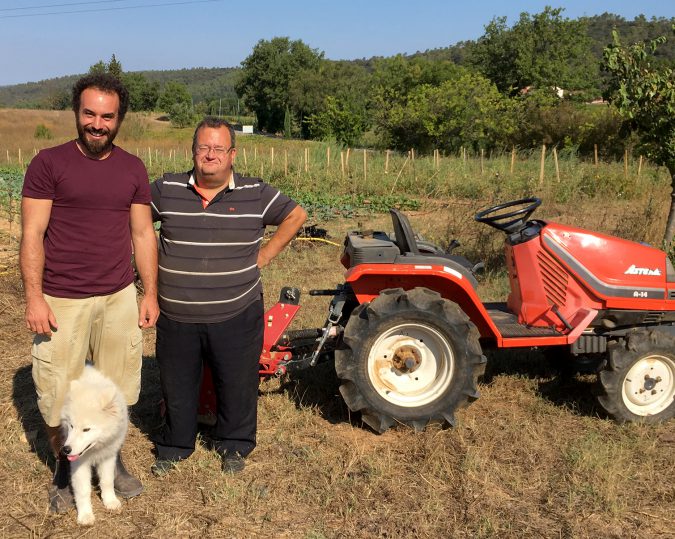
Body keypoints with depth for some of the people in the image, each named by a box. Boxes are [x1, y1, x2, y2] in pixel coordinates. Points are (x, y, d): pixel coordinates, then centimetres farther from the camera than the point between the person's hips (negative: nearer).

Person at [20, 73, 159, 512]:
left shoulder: (133, 169, 7)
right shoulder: (49, 163, -3)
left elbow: (143, 233, 10)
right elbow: (32, 234, -5)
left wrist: (151, 293, 5)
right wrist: (34, 297, -12)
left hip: (119, 297, 3)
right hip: (61, 302, -2)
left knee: (115, 389, 9)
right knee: (58, 394, 5)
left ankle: (111, 458, 32)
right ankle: (65, 468, 28)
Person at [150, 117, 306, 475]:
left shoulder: (255, 194, -4)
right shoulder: (166, 190, -2)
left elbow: (295, 216, 8)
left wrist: (266, 254, 2)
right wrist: (152, 258, 3)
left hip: (236, 315, -1)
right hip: (176, 318, 1)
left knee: (237, 385, 13)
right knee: (176, 385, 16)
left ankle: (234, 446, 37)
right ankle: (174, 447, 39)